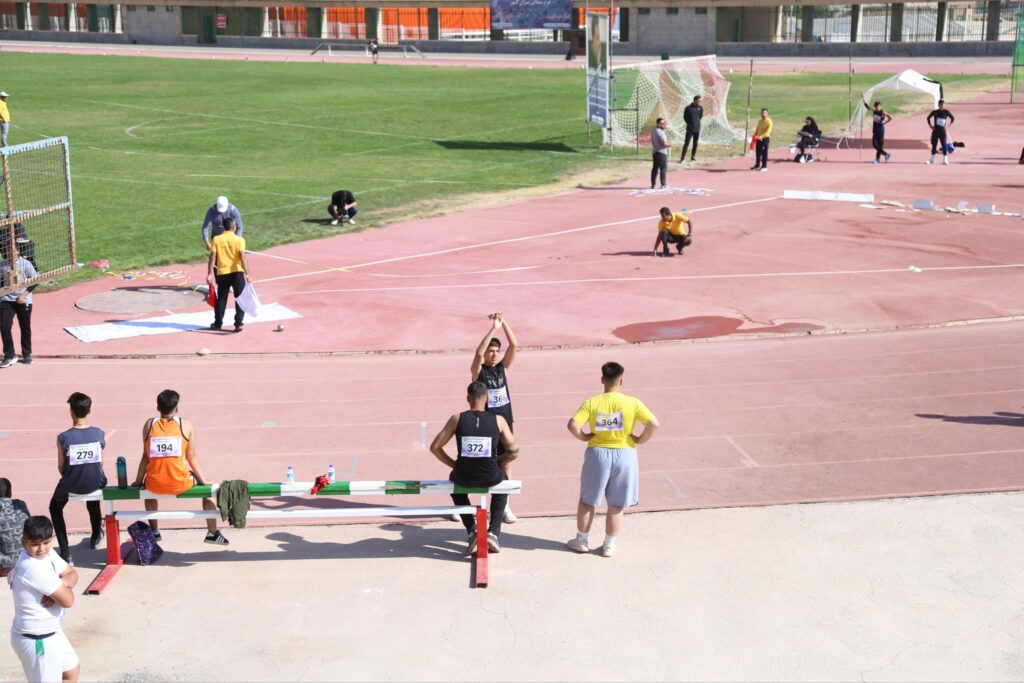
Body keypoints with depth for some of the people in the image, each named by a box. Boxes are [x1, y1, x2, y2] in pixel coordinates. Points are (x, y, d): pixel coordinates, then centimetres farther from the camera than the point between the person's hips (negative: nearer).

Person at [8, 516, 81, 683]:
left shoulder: (48, 554, -4)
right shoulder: (33, 567, -31)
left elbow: (72, 574, 3)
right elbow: (68, 600, -28)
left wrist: (62, 583, -19)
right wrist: (65, 587, -6)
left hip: (50, 631, 10)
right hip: (35, 639, -10)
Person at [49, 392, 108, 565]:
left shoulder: (63, 438, -18)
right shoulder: (100, 434, -11)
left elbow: (61, 468, -7)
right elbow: (100, 463, 1)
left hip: (71, 485, -2)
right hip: (96, 483, 2)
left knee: (55, 508, 29)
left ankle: (65, 553, 17)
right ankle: (96, 536, 54)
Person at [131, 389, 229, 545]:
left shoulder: (149, 424, 4)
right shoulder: (185, 424, 0)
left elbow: (146, 456, 6)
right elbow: (191, 455, 2)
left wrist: (138, 480, 17)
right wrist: (203, 480, 12)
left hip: (154, 485, 2)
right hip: (180, 484, -2)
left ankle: (154, 531, 44)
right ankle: (212, 533, 28)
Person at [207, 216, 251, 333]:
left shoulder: (216, 239, 1)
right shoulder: (239, 240, -4)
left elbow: (212, 257, -4)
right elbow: (242, 257, -14)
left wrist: (209, 274, -3)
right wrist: (247, 273, -17)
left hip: (222, 273, 2)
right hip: (237, 272, -2)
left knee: (221, 299, 15)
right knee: (240, 299, 7)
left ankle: (217, 323, 20)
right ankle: (238, 324, 0)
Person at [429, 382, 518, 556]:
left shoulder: (457, 419, -1)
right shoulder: (498, 420, -1)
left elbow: (435, 447, 2)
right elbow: (514, 451, 2)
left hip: (464, 476, 0)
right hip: (490, 477, 0)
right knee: (502, 480, 37)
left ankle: (471, 532, 27)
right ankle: (494, 533, 26)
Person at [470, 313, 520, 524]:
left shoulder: (503, 367, 3)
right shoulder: (478, 370, -8)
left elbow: (514, 345, -8)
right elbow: (478, 352, -29)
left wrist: (503, 322, -17)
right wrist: (493, 328, -31)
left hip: (504, 421, 4)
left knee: (505, 461, 8)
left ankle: (504, 506, 19)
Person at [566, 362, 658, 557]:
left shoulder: (592, 403, -8)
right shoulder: (632, 403, -8)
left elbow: (573, 425, -18)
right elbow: (653, 424, -14)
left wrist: (584, 437, -1)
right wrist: (640, 440, 0)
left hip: (598, 454, 0)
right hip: (624, 455, 0)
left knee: (588, 501, 17)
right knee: (617, 505, 12)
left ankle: (582, 541, 26)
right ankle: (609, 545, 18)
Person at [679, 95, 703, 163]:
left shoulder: (700, 108, 2)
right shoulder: (688, 108, -9)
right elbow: (685, 117, 2)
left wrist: (697, 122, 10)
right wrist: (689, 123, 4)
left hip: (697, 128, 4)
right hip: (690, 128, -4)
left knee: (695, 143, 8)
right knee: (686, 143, -6)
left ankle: (693, 156, 18)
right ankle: (683, 157, -7)